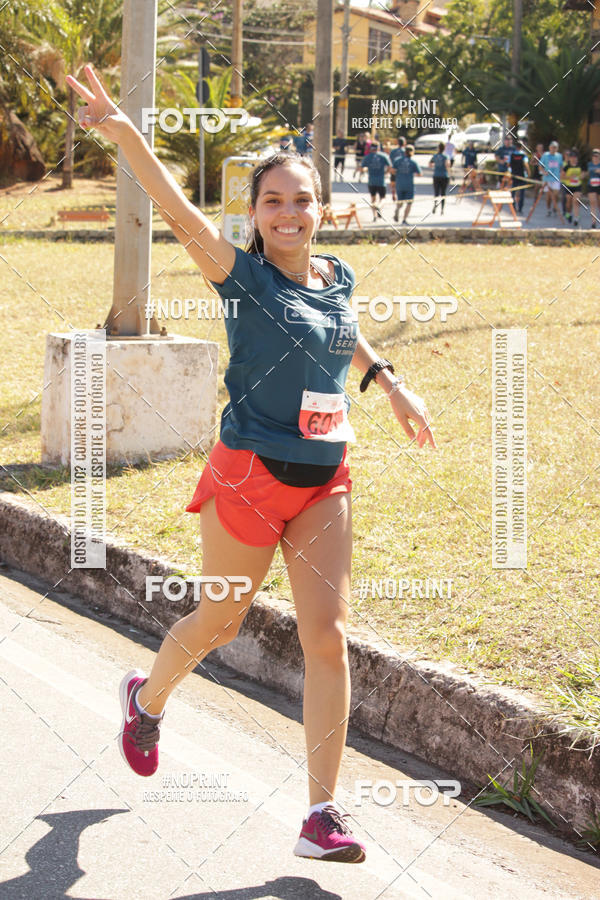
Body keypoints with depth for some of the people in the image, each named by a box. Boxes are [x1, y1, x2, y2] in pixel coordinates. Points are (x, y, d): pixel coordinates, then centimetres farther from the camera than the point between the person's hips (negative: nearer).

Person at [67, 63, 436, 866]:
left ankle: (322, 816, 2)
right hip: (250, 475, -4)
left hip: (324, 482, 4)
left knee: (328, 636, -3)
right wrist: (124, 133, -42)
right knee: (218, 623, 12)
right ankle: (147, 699, 47)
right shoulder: (243, 276, -11)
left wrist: (390, 382, 21)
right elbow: (178, 211, -28)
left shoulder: (338, 278, 5)